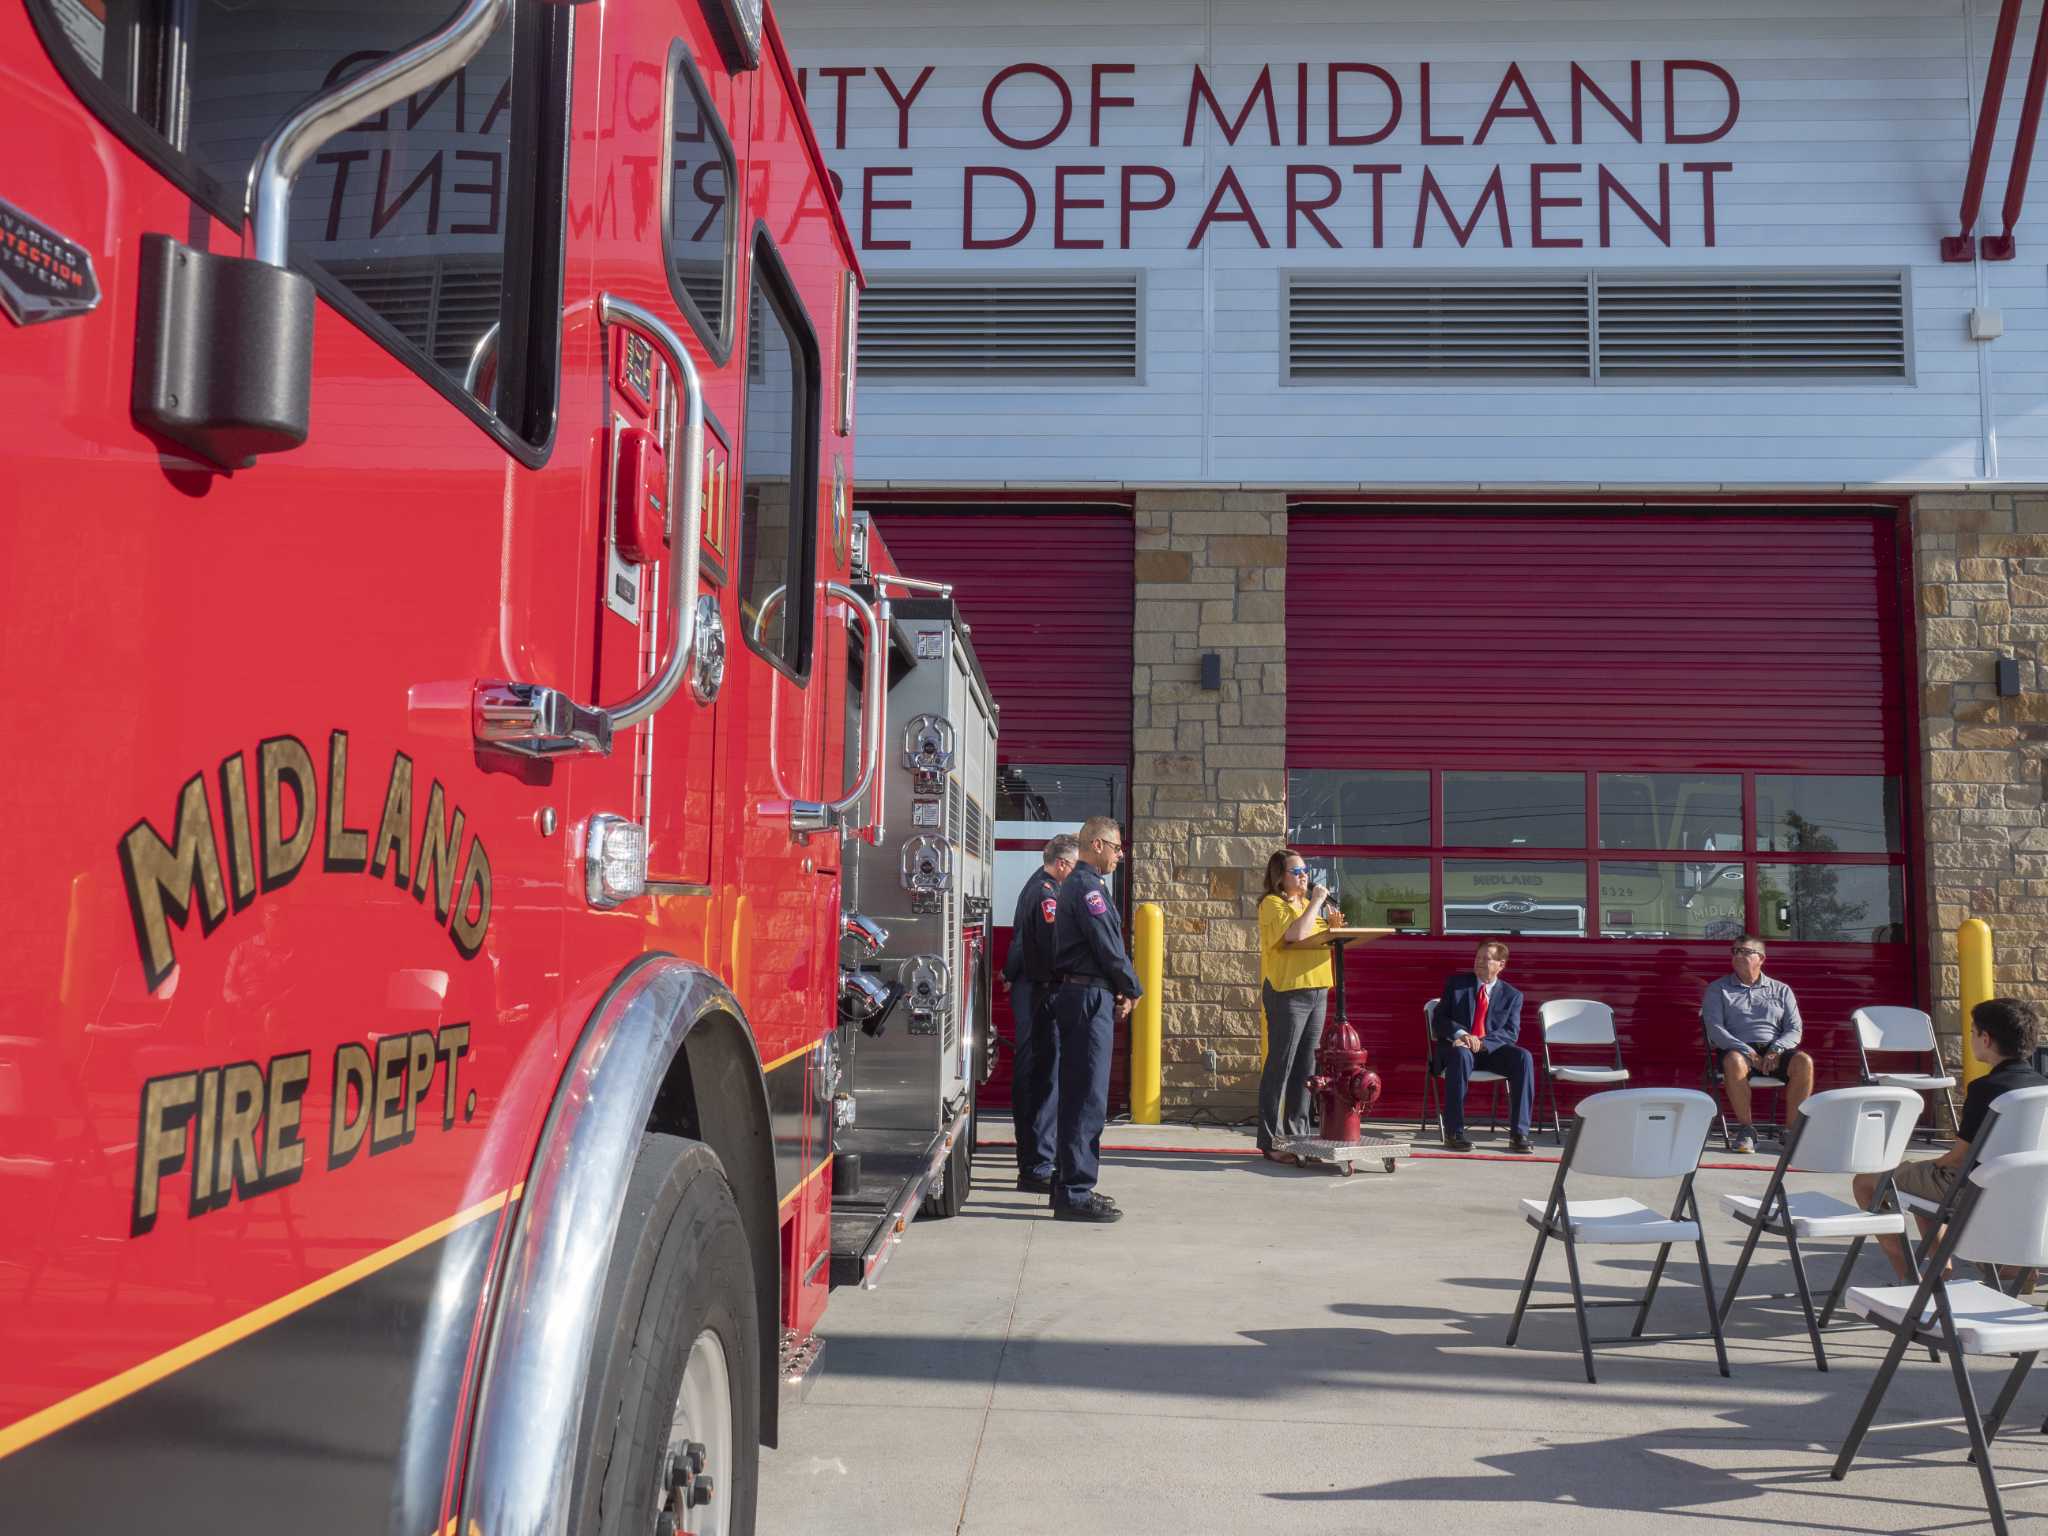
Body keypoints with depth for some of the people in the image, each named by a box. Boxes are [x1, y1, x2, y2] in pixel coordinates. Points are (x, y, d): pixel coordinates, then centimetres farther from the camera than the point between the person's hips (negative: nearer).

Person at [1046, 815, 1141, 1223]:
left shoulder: (1074, 884, 19)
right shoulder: (1088, 886, -14)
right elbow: (1109, 947, -16)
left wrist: (1118, 990, 8)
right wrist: (1131, 989, -1)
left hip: (1076, 994, 11)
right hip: (1089, 995, -11)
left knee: (1078, 1095, 15)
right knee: (1088, 1098, -8)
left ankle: (1068, 1184, 22)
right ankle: (1075, 1194, -6)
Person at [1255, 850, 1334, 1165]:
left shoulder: (1307, 902, 19)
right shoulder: (1273, 904, -7)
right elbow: (1297, 933, -24)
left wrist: (1333, 926, 5)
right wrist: (1316, 902, -13)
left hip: (1317, 991, 8)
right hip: (1287, 992, -8)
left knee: (1305, 1067, 10)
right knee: (1280, 1066, -5)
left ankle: (1297, 1135, 18)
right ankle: (1271, 1141, -1)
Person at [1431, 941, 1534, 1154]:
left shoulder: (1512, 996, 9)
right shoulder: (1457, 983, 8)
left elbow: (1511, 1033, -3)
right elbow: (1438, 1021, 3)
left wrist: (1482, 1042, -22)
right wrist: (1459, 1034, -20)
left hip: (1491, 1051, 2)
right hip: (1457, 1046, -2)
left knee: (1523, 1057, -28)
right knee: (1461, 1055, -38)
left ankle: (1518, 1134, -26)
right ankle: (1453, 1133, -33)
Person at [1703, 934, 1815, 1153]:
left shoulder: (1781, 990, 20)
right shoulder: (1718, 989, 14)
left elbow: (1795, 1029, 10)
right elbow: (1715, 1029, 0)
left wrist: (1776, 1050, -12)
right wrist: (1747, 1051, -16)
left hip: (1774, 1050, 2)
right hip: (1737, 1049, -2)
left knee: (1804, 1061, -30)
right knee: (1734, 1062, -38)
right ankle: (1746, 1129, -24)